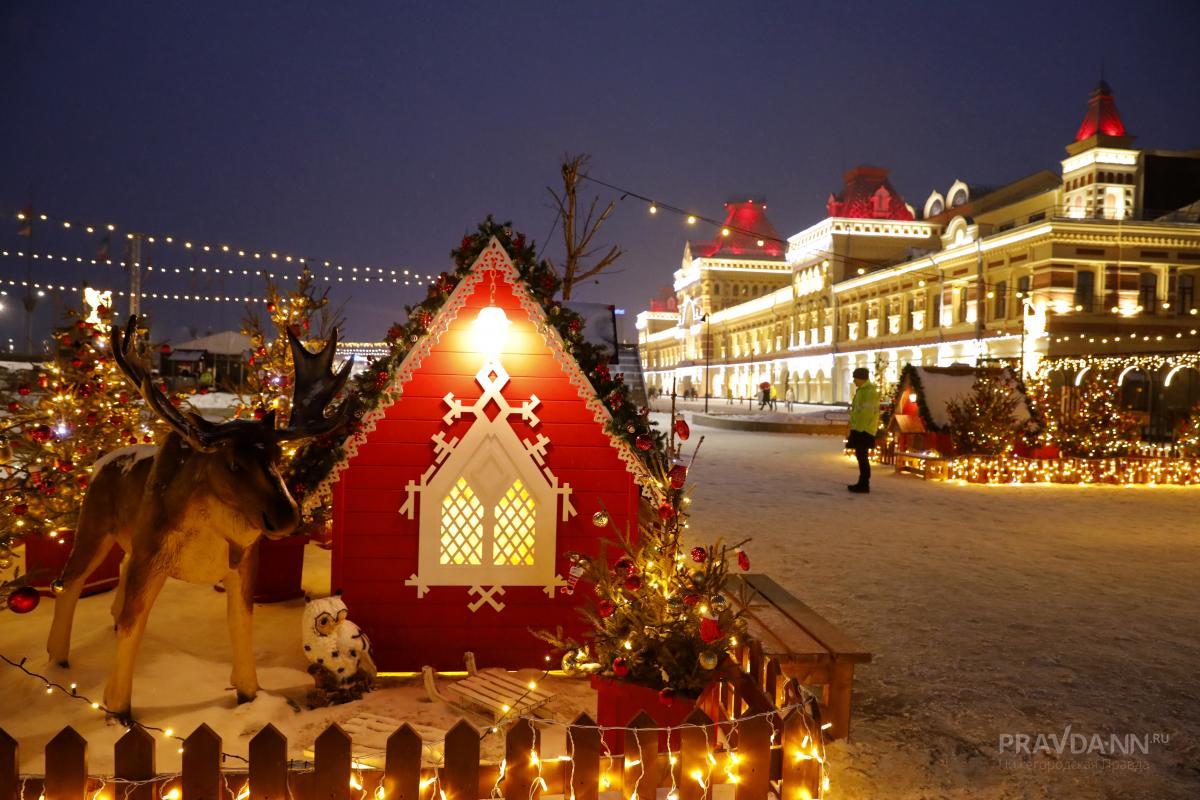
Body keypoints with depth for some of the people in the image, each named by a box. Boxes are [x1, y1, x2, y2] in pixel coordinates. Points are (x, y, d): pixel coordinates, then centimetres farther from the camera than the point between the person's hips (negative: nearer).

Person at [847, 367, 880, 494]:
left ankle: (864, 485, -4)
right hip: (859, 429, 10)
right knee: (861, 456, 13)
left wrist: (860, 429, -22)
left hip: (864, 430, -10)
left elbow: (867, 412, -21)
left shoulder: (870, 391, -15)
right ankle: (862, 483, 20)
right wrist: (854, 427, 21)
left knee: (862, 456, -7)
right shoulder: (862, 390, 17)